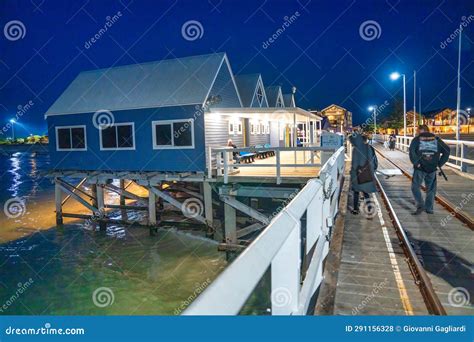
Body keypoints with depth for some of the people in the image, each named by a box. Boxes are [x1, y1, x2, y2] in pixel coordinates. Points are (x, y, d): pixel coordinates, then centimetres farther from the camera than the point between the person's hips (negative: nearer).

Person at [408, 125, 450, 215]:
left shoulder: (417, 139, 0)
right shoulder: (436, 139, 9)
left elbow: (411, 151, -17)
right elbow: (447, 150, 2)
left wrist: (415, 162, -10)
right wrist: (440, 163, 3)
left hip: (420, 168, -3)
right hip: (432, 169, 3)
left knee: (415, 187, 7)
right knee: (431, 189, 14)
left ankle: (420, 205, -7)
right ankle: (429, 208, 18)